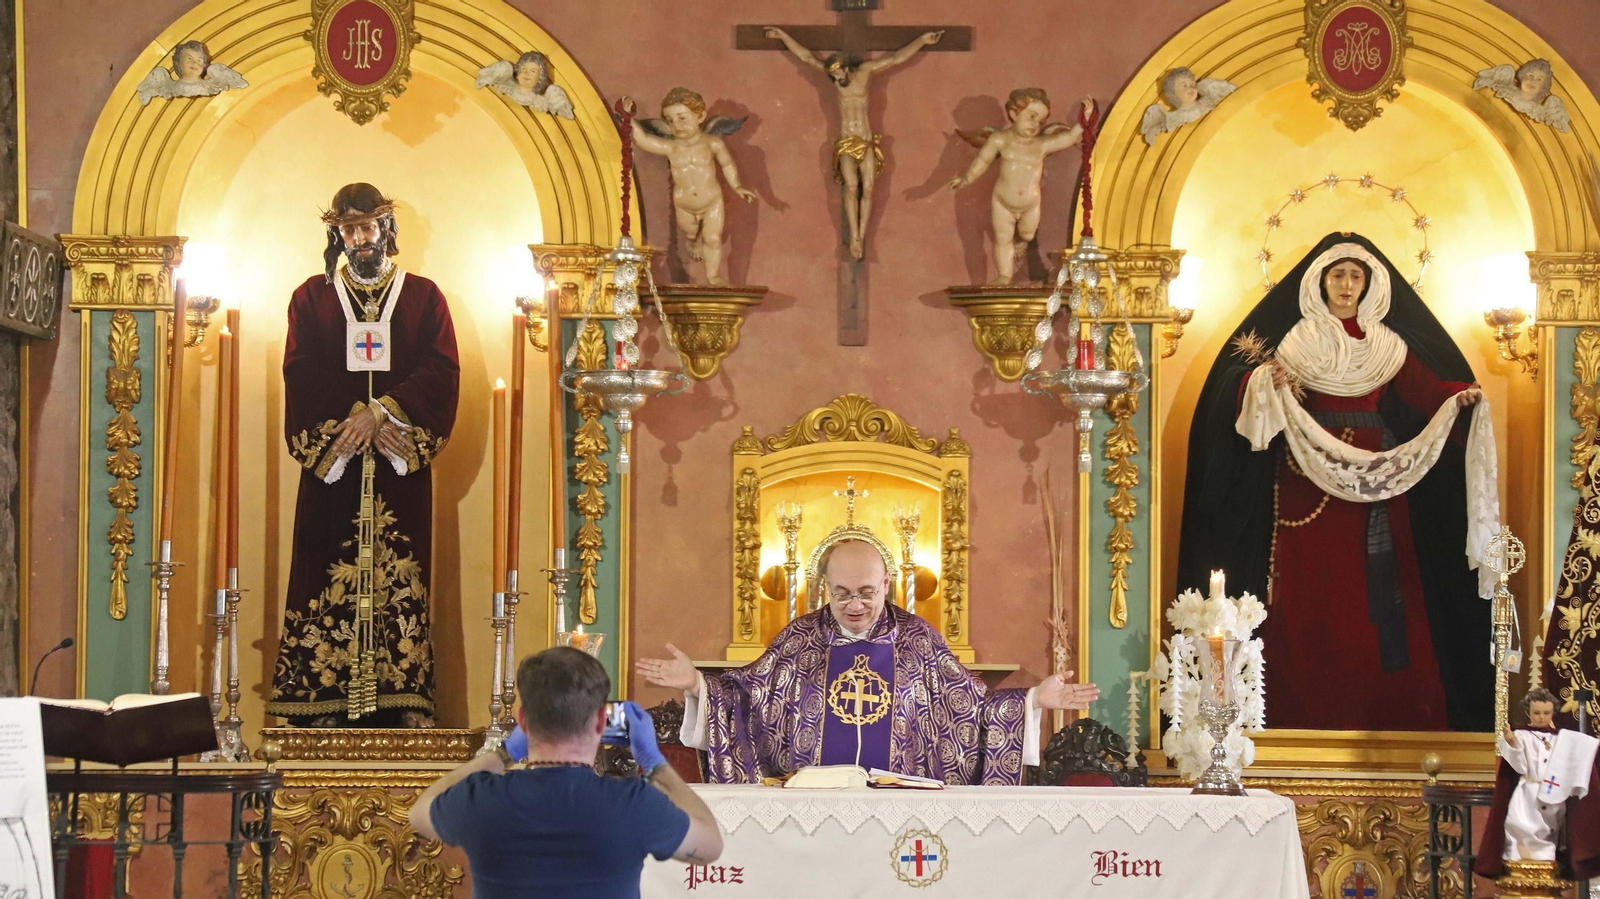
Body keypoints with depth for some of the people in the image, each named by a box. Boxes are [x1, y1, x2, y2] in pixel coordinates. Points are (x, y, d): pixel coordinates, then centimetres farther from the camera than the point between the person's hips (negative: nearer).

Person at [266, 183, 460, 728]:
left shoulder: (423, 296, 10)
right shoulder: (312, 297, 10)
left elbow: (441, 373, -1)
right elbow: (304, 377, -1)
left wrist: (380, 412, -14)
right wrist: (363, 424, -12)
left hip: (401, 470, 0)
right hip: (331, 467, 0)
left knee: (400, 581, -3)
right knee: (329, 578, -6)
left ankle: (400, 702, -4)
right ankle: (326, 706, -6)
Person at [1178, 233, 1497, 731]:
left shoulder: (1388, 345, 12)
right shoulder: (1296, 339, 6)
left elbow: (1423, 390, 2)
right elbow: (1247, 393, -3)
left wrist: (1459, 395, -17)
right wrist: (1264, 379, -24)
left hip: (1376, 481, 2)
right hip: (1309, 483, -2)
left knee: (1380, 594, -2)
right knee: (1313, 593, -4)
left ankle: (1383, 711, 2)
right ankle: (1314, 715, -1)